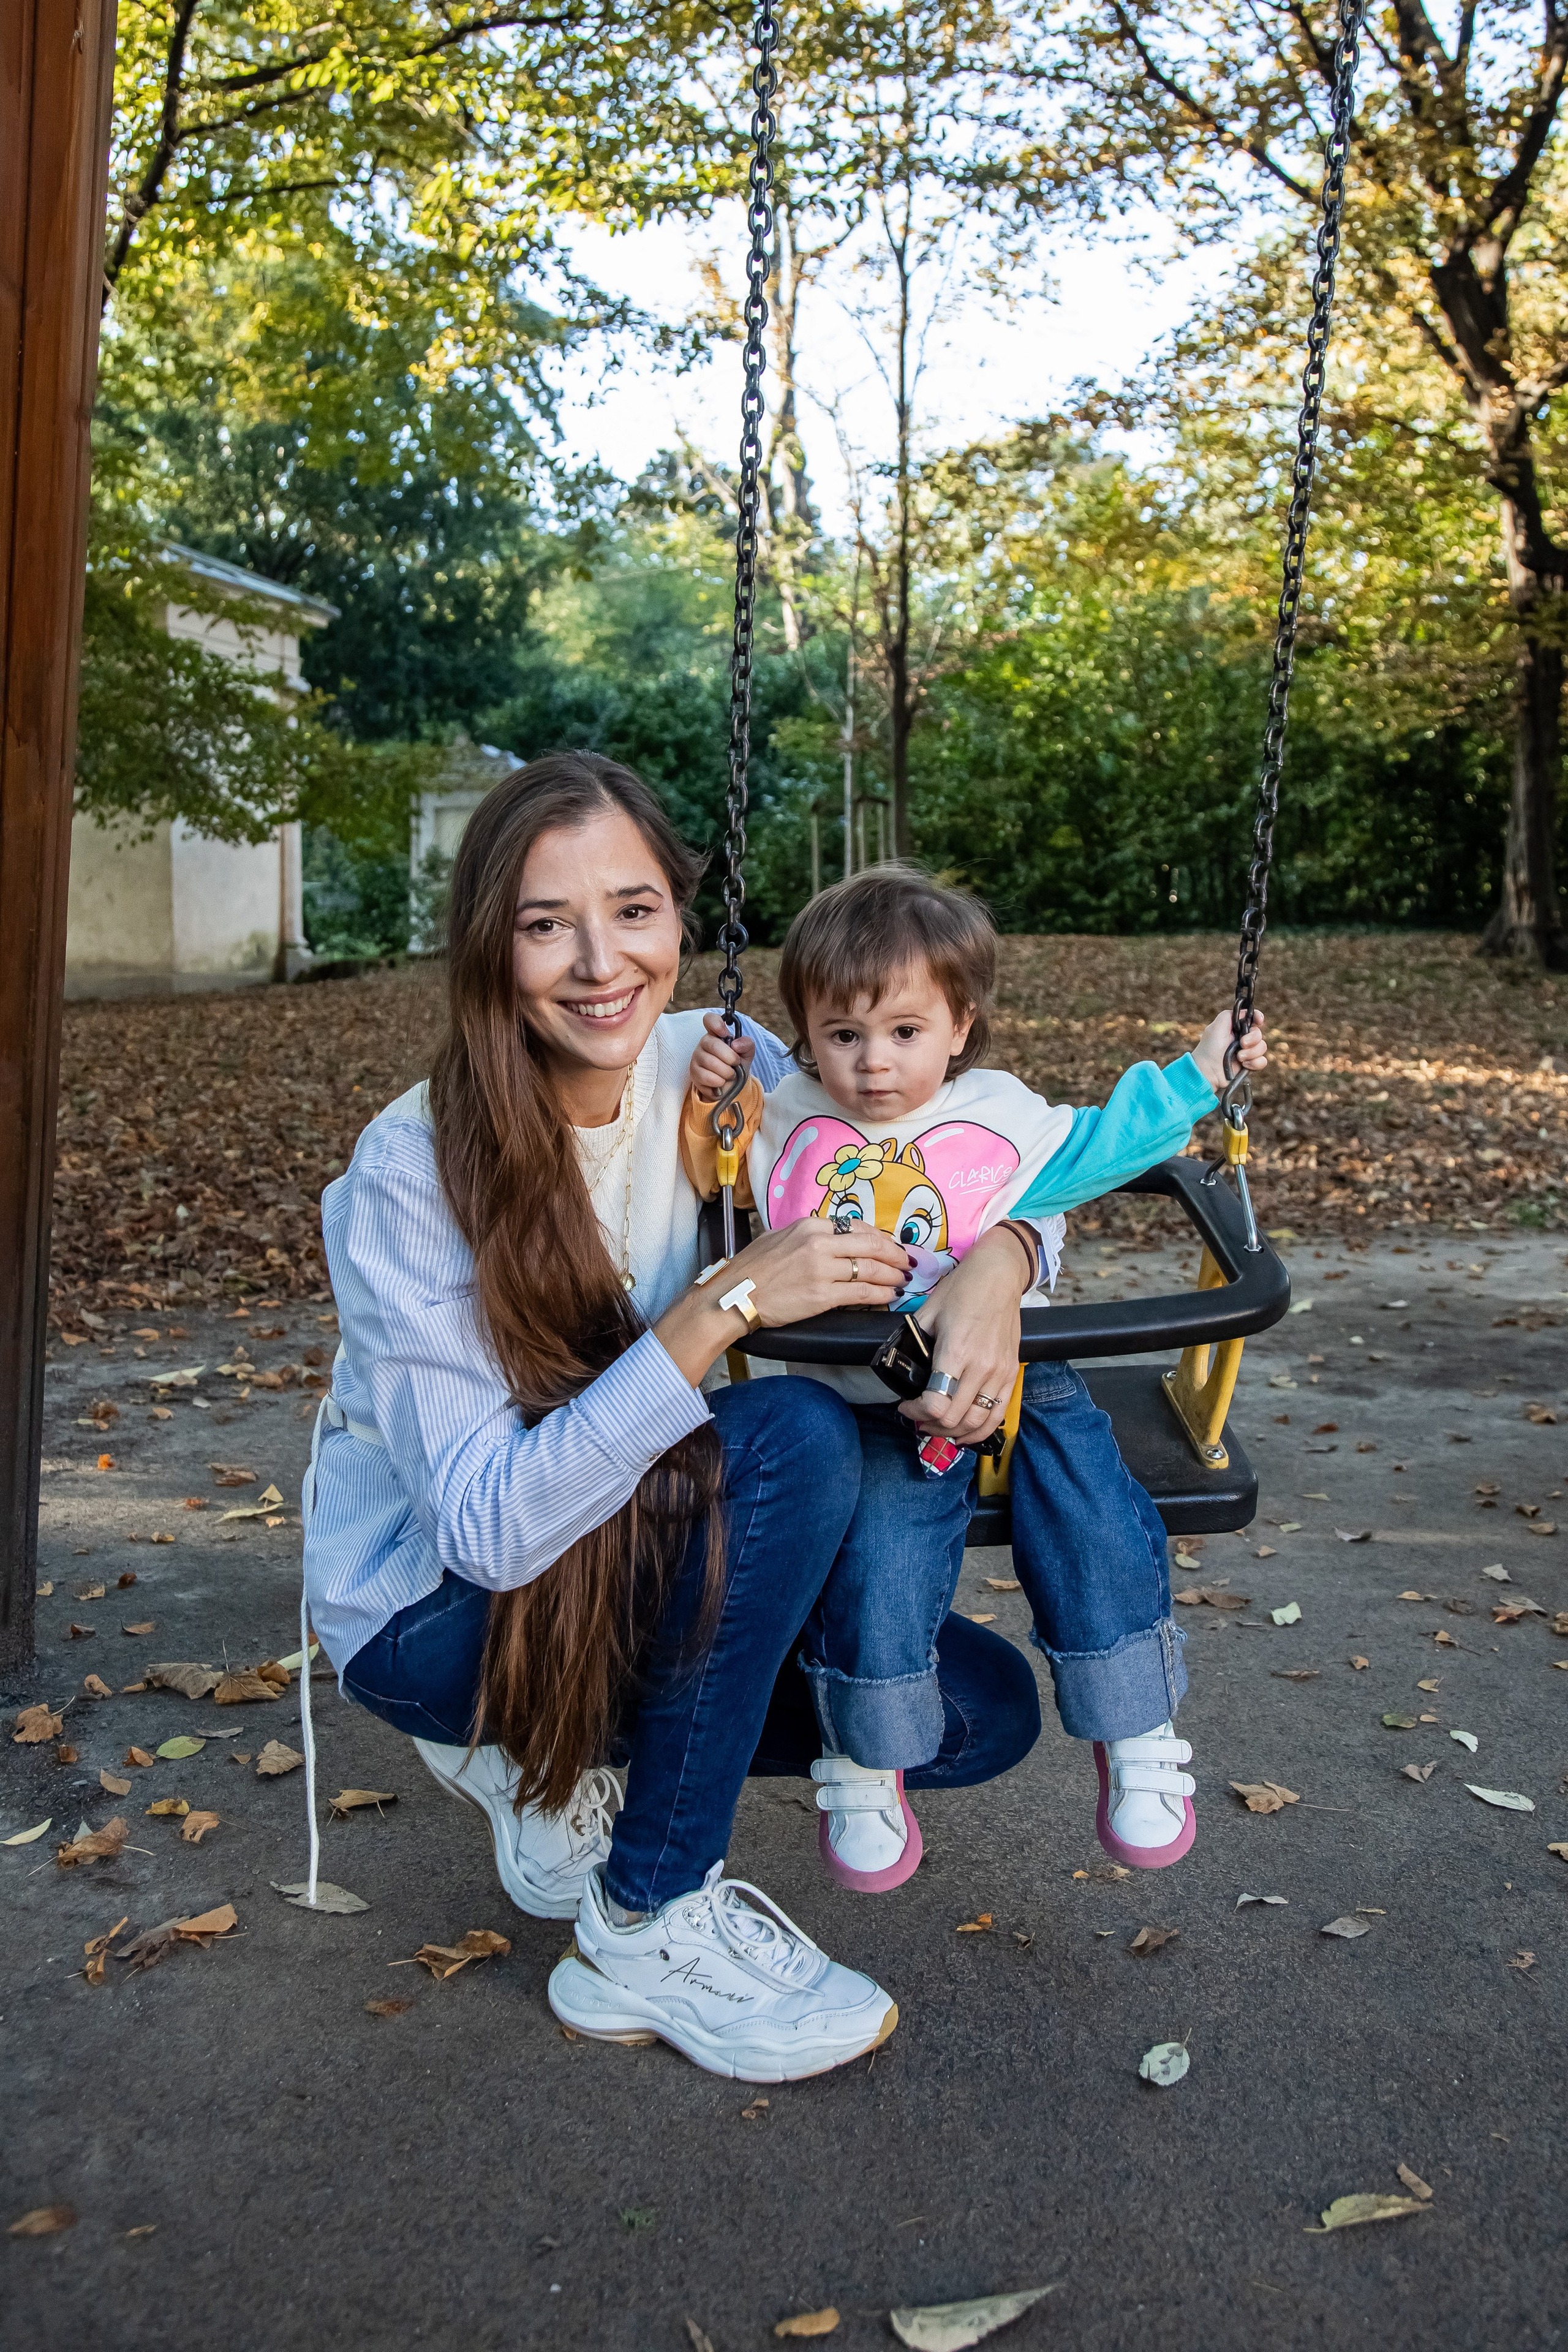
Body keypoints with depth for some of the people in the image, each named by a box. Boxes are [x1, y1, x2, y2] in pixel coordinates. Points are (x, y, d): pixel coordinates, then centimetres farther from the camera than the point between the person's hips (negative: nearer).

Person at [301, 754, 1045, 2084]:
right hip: (434, 1612, -5)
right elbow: (485, 1529, -30)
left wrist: (996, 1263, -29)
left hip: (642, 1565, 6)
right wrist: (723, 1308, -38)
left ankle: (573, 1757, 10)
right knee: (795, 1437, -30)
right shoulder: (415, 1175, -25)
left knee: (981, 1712, -7)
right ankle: (647, 1936, -14)